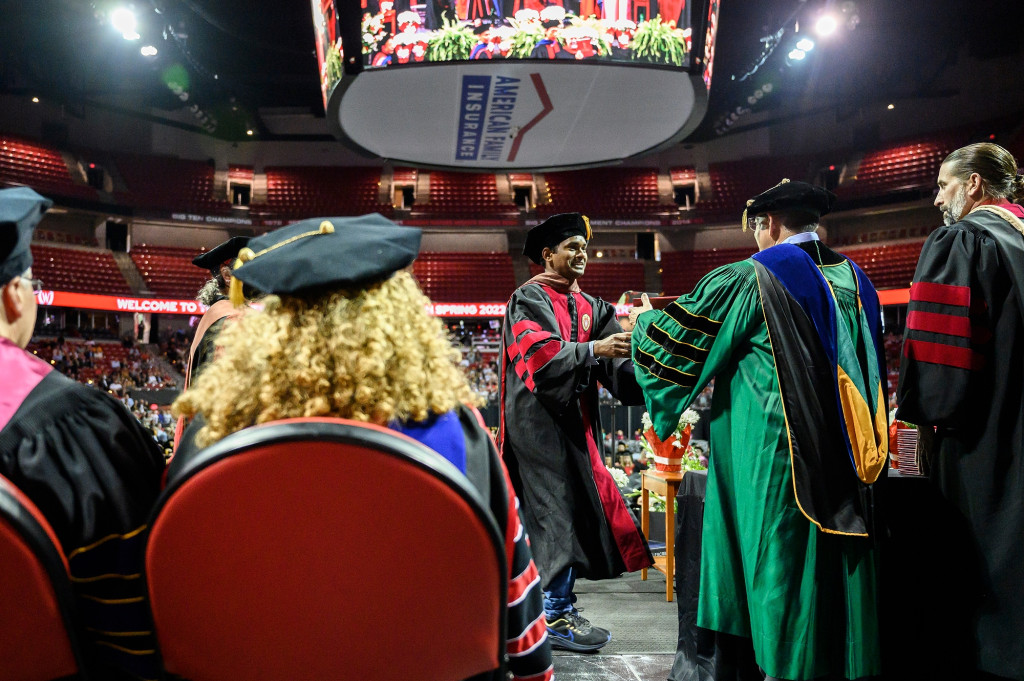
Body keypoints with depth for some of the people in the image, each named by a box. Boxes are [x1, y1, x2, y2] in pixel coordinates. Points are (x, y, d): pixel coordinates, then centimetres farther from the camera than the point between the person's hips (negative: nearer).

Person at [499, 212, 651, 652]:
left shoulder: (589, 307, 16)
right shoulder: (529, 298, -5)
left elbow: (615, 353, 3)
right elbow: (541, 354, -20)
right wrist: (595, 348, -25)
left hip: (573, 419, 8)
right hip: (540, 420, -8)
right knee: (559, 507, -8)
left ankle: (554, 600, 22)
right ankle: (556, 615, 0)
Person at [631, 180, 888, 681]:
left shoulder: (749, 279, -10)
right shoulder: (852, 278, 10)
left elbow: (679, 334, -3)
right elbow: (872, 367, 20)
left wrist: (643, 319, 16)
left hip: (777, 454, -6)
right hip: (845, 460, 6)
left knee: (781, 564, 4)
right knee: (834, 564, 13)